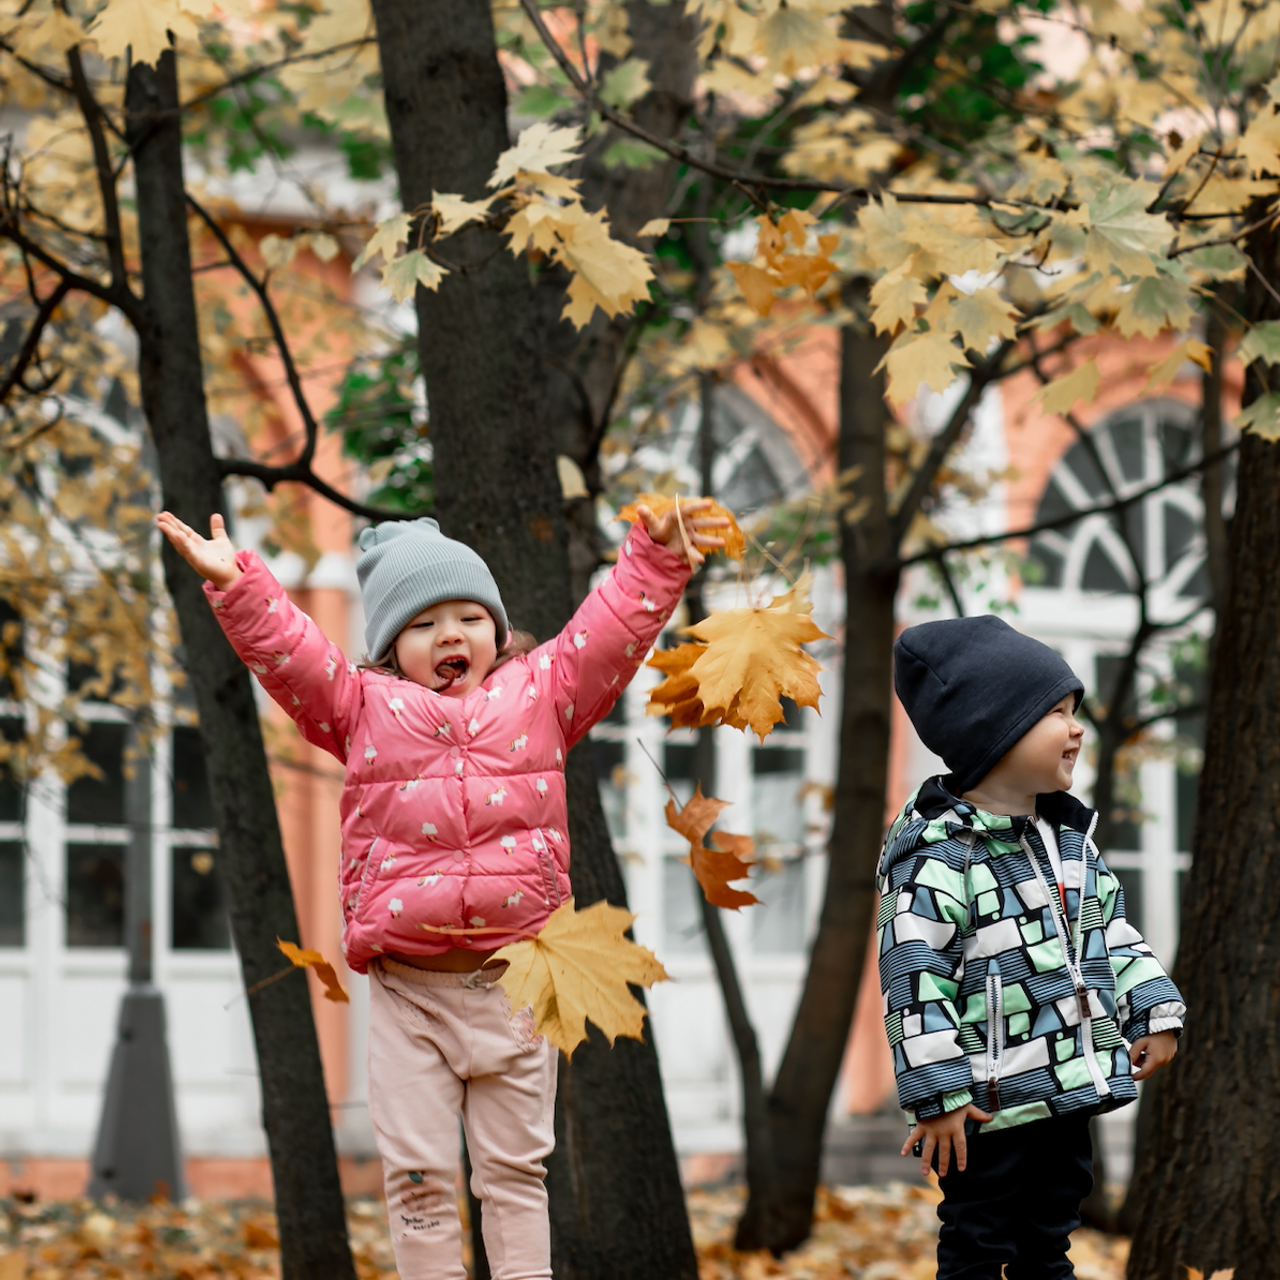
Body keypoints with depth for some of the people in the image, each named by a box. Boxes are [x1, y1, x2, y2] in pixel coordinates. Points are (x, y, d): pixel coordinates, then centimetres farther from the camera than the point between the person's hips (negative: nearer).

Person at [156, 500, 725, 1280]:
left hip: (514, 981, 0)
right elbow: (286, 647, -2)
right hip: (406, 990, 0)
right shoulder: (365, 708, 6)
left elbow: (613, 630, 4)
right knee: (417, 1172, 3)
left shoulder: (539, 693, 8)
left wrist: (656, 559, -8)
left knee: (516, 1167, 8)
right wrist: (237, 584, -16)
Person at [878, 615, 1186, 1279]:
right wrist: (938, 1096, -20)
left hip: (1067, 1094, 8)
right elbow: (915, 977, -19)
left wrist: (1153, 1011, 11)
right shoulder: (939, 855, -17)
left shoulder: (1071, 837, 10)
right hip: (987, 1105, -8)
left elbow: (1113, 933, 21)